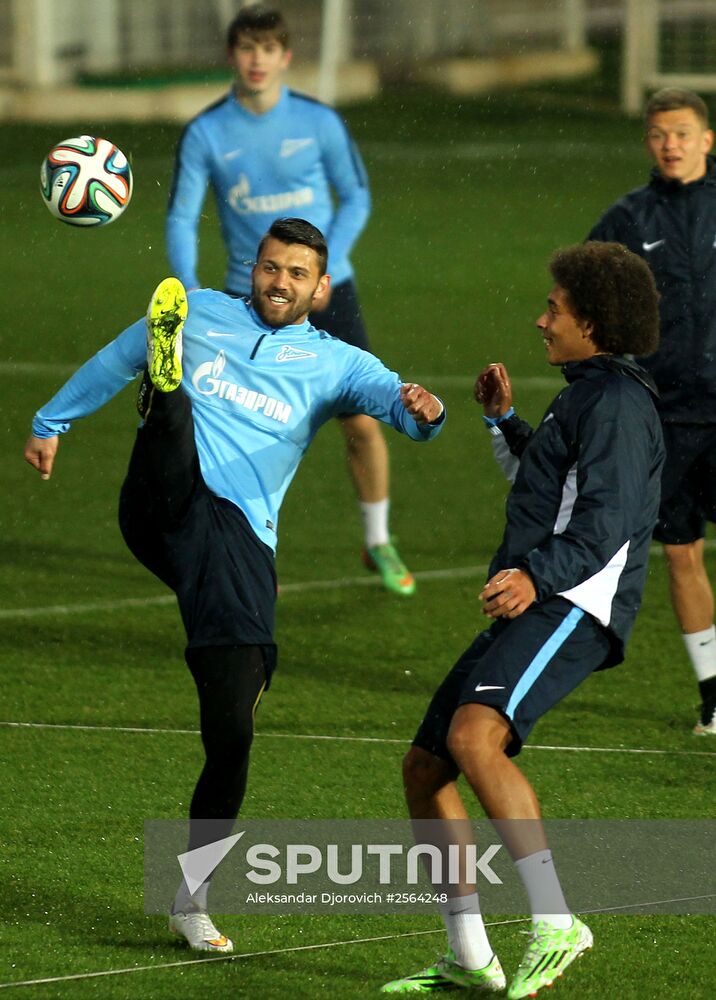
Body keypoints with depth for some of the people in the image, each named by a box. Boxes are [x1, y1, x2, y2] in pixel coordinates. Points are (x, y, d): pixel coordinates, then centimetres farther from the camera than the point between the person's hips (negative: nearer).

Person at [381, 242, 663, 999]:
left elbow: (605, 523, -20)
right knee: (423, 768, 10)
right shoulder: (585, 397, 25)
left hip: (570, 608, -11)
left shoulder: (617, 402, -8)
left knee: (474, 738, -33)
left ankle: (554, 924, -35)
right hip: (529, 608, 11)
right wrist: (503, 421, 35)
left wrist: (536, 575, -32)